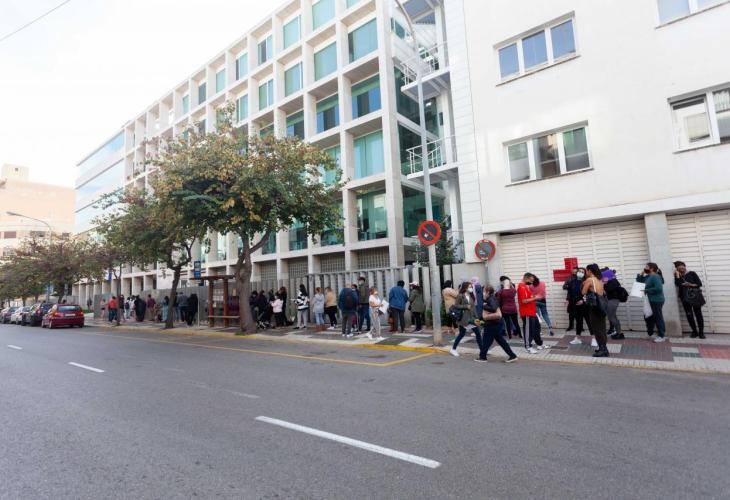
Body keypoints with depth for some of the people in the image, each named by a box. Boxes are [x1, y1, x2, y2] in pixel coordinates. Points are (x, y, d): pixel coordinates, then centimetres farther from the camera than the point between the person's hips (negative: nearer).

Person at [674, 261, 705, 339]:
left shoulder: (692, 273, 4)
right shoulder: (677, 276, 6)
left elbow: (699, 283, -1)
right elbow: (677, 284, -13)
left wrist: (691, 285, -16)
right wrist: (677, 274, -9)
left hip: (695, 296, -1)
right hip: (685, 298, 1)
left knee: (698, 314, 2)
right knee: (689, 315, 1)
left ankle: (701, 332, 8)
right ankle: (694, 331, 11)